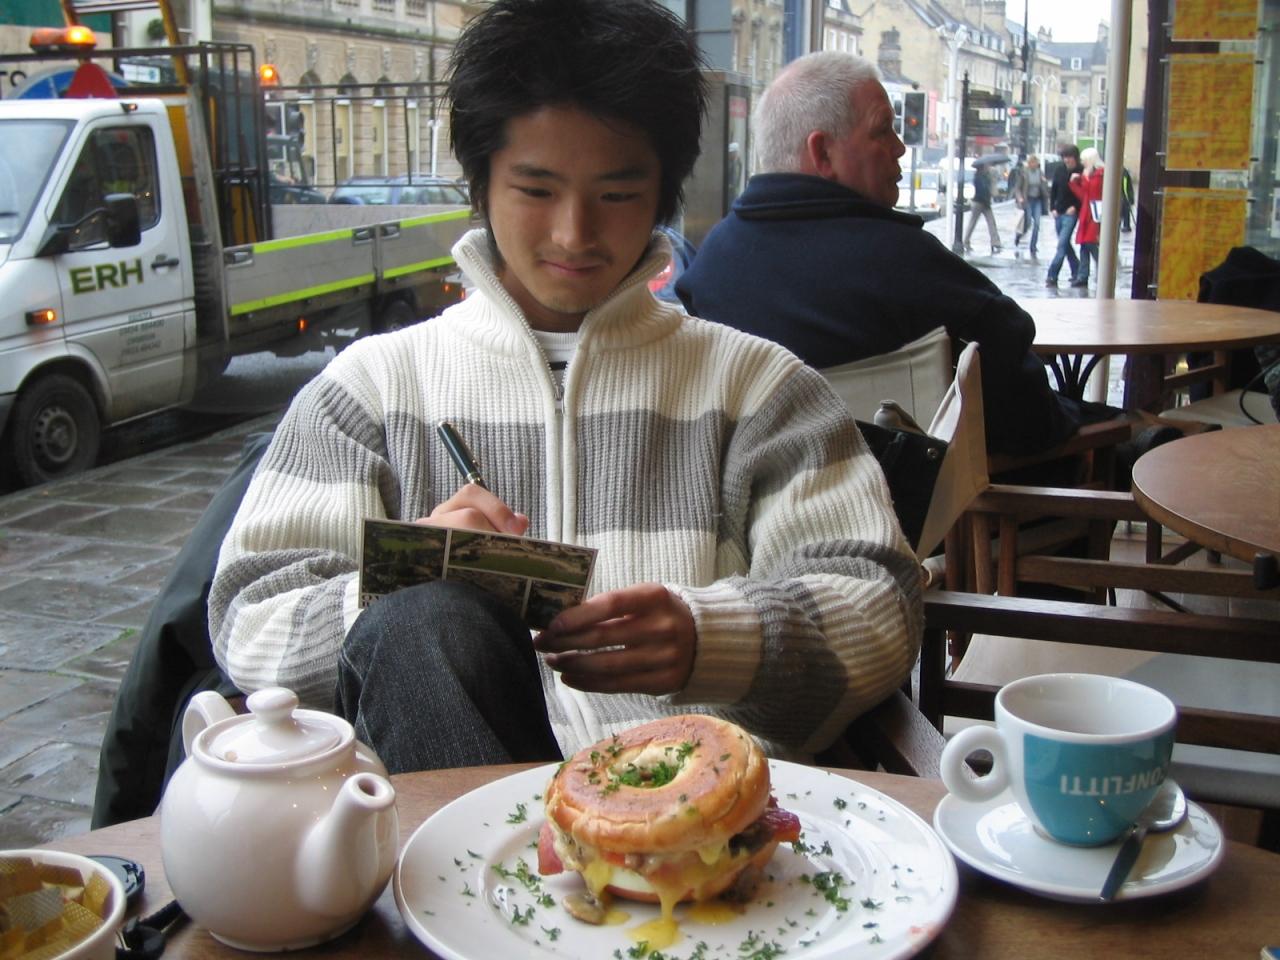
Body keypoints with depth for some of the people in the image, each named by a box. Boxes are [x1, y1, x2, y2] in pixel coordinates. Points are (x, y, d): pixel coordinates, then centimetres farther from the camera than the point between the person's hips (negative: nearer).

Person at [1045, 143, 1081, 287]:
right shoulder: (1059, 171, 6)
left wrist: (1075, 207, -13)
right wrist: (1053, 208, 4)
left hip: (1071, 214, -6)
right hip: (1058, 213, 6)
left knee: (1062, 245, -12)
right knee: (1065, 244, 14)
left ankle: (1052, 276, -15)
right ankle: (1076, 272, 27)